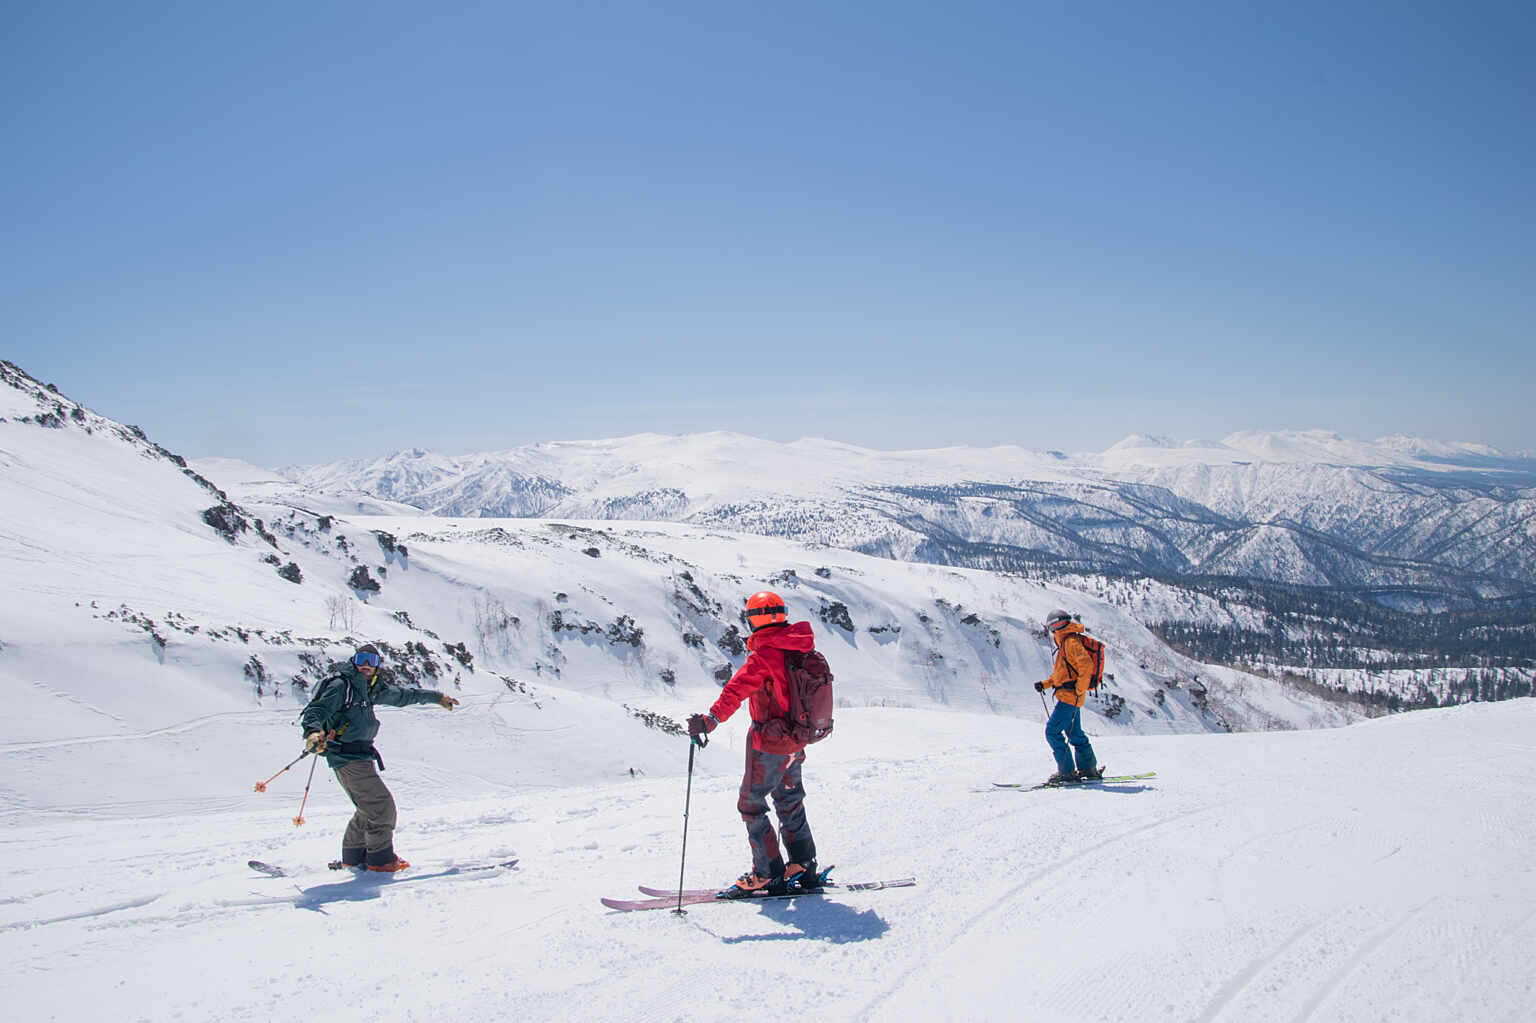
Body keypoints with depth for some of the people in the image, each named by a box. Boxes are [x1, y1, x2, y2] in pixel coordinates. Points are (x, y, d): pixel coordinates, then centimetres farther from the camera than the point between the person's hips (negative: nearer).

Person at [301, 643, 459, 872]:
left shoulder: (372, 689, 14)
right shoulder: (340, 686, -9)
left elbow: (401, 695, 28)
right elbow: (316, 710, -18)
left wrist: (436, 697, 37)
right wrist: (313, 733, -39)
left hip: (361, 757, 9)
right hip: (348, 758, -9)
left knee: (371, 809, 15)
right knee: (382, 805, -8)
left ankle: (353, 856, 25)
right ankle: (380, 859, 3)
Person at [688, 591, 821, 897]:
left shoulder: (764, 655, -21)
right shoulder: (801, 650, 4)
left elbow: (738, 689, -35)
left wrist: (711, 719, -44)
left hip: (769, 743, -8)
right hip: (796, 740, 8)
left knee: (751, 805, 4)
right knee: (789, 801, 21)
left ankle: (768, 874, 6)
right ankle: (802, 867, 28)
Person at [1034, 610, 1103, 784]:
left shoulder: (1071, 642, -15)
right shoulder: (1065, 643, 17)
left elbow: (1086, 666, -25)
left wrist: (1079, 691, -23)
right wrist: (1045, 684, 16)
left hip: (1069, 696, -10)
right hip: (1071, 697, 10)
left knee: (1052, 731, -9)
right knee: (1074, 733, 17)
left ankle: (1066, 771, -8)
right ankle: (1088, 768, 25)